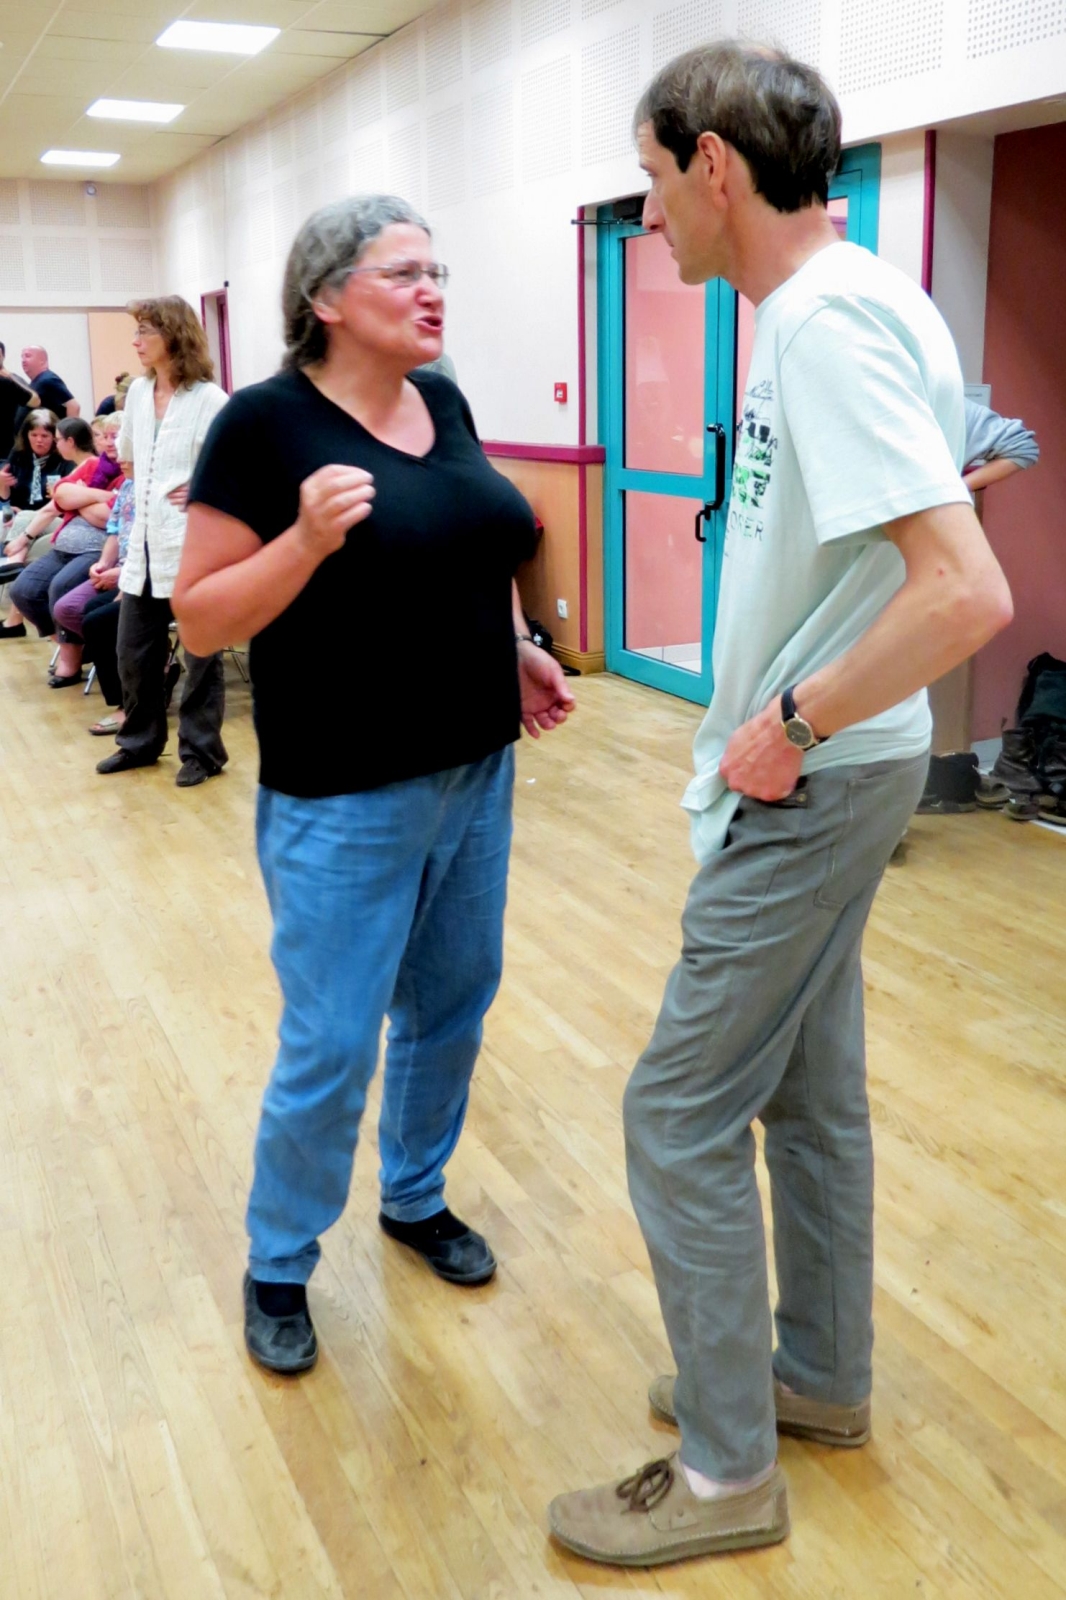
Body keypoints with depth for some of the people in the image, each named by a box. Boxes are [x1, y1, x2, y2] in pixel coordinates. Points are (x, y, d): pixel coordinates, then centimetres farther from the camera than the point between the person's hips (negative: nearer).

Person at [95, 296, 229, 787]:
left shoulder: (208, 399, -11)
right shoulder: (137, 392, 11)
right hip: (146, 543, 7)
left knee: (199, 652, 4)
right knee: (133, 651, 13)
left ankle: (201, 750, 16)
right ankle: (140, 741, 28)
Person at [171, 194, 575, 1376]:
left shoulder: (444, 404, 7)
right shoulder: (267, 420, -12)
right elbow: (198, 618, -12)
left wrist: (511, 648, 6)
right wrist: (306, 538, -27)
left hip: (475, 777, 7)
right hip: (343, 801, -7)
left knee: (451, 1009, 18)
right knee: (329, 1051, 2)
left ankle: (416, 1199, 42)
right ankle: (277, 1266, 27)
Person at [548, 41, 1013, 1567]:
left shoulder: (830, 324, -22)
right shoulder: (832, 302, 9)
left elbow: (969, 593, -31)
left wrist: (794, 722, -20)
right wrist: (779, 719, 12)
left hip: (813, 787, -10)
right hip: (818, 774, 10)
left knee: (683, 1111, -1)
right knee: (808, 1087, 19)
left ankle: (727, 1470, 16)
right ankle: (821, 1375, 37)